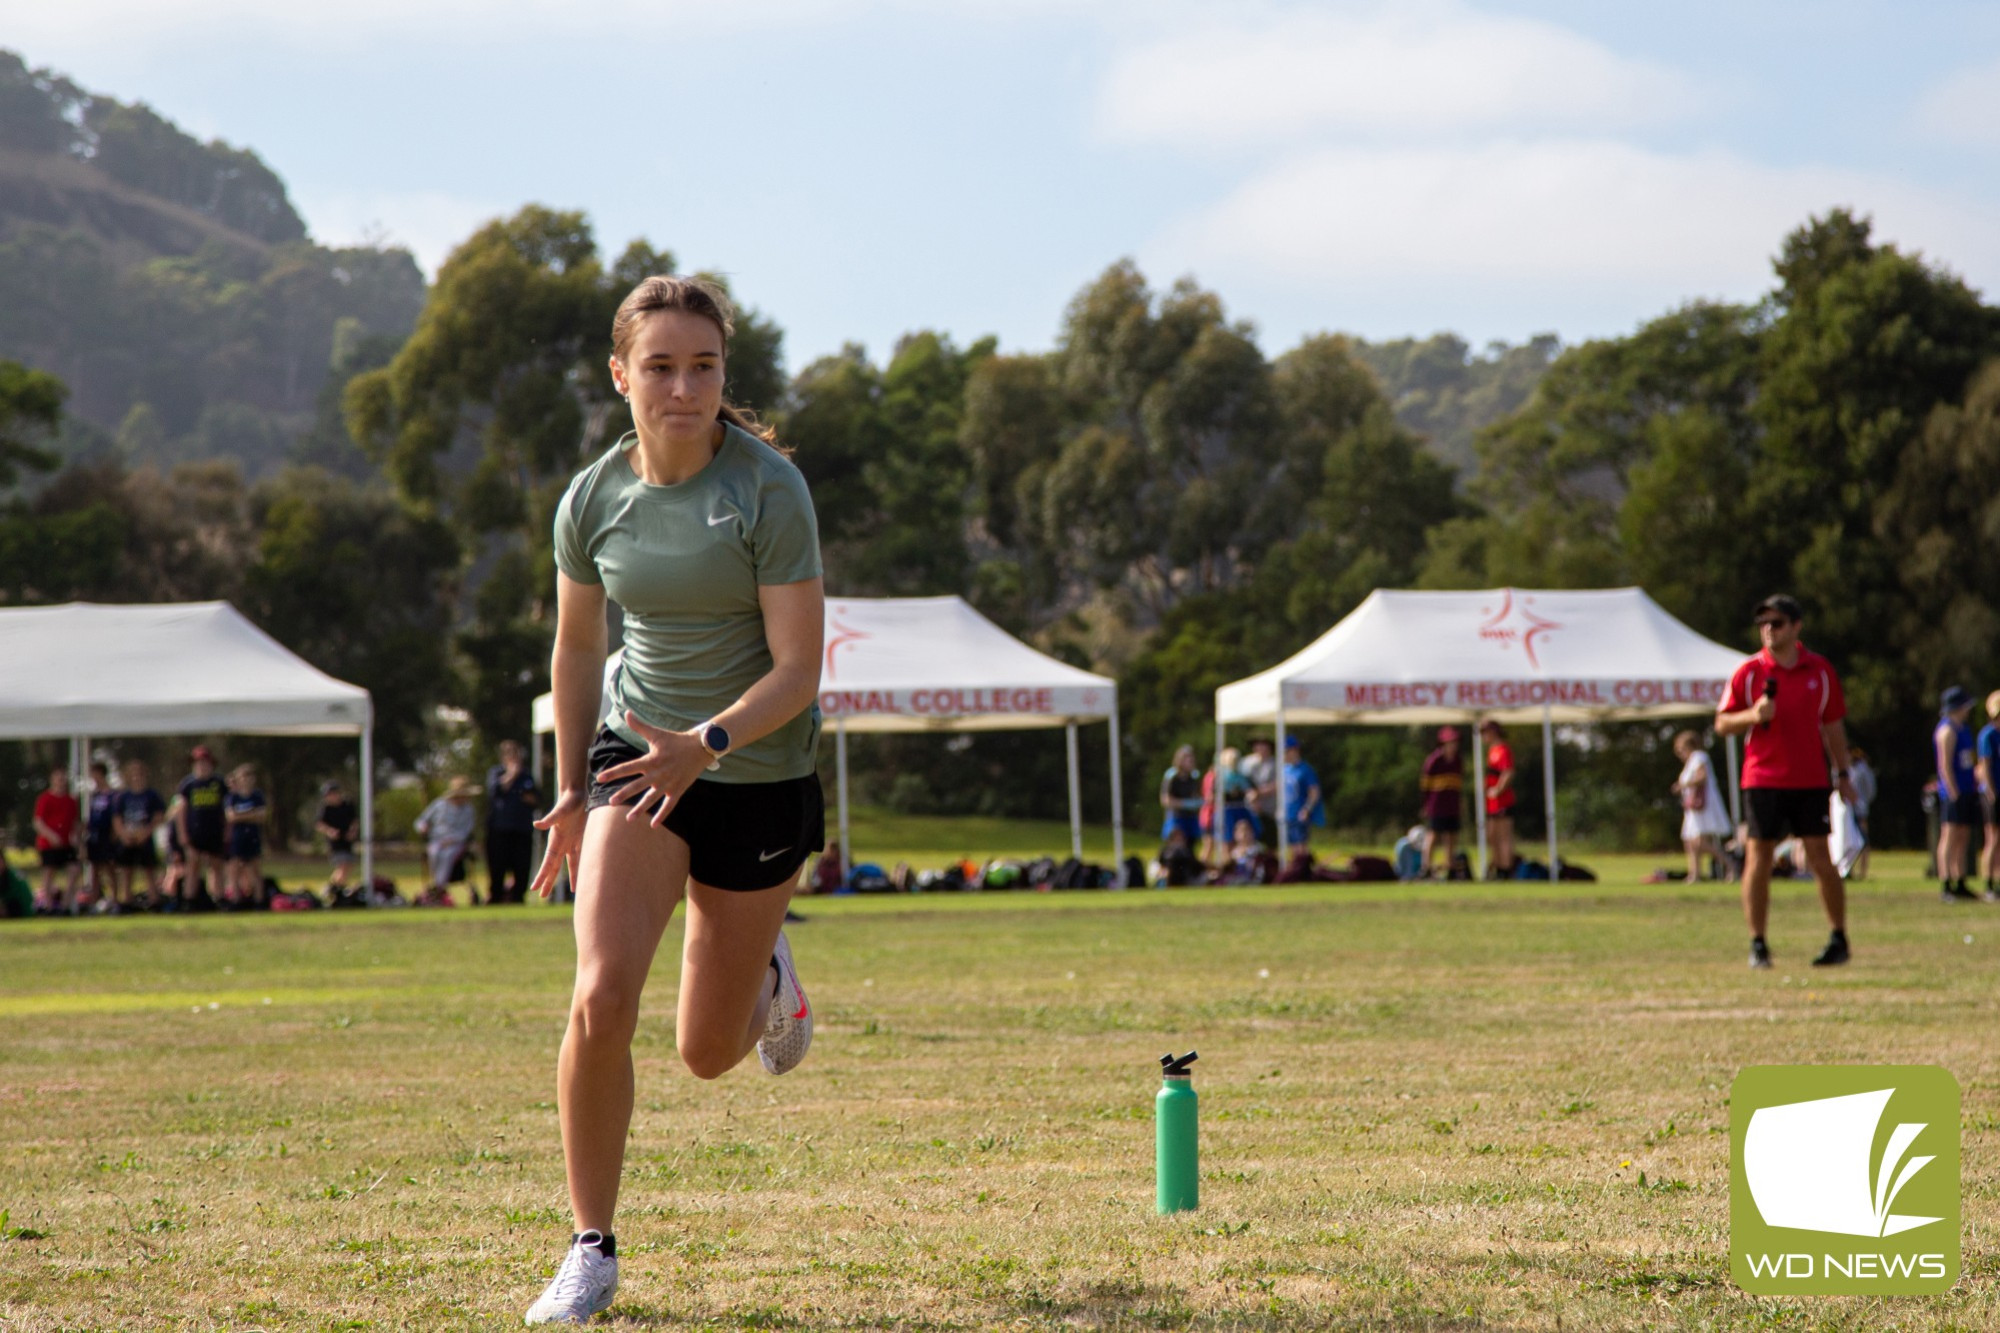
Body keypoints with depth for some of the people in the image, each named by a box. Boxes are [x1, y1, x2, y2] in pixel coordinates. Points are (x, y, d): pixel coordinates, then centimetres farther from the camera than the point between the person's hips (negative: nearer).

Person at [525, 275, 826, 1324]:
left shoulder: (768, 490, -17)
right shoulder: (593, 499, -5)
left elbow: (797, 669, -19)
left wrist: (706, 744, -35)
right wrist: (571, 791, 13)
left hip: (758, 775, -2)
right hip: (636, 757, 2)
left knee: (707, 1055, 10)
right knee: (600, 999, -21)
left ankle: (764, 976, 48)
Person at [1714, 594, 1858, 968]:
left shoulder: (1821, 670, 5)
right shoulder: (1749, 672, 1)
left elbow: (1833, 725, 12)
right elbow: (1722, 724, 3)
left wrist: (1843, 774, 10)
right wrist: (1753, 715, -15)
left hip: (1810, 782, 0)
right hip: (1762, 780, 0)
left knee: (1820, 859, -2)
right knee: (1758, 860, -3)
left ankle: (1839, 940, 10)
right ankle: (1757, 945, 4)